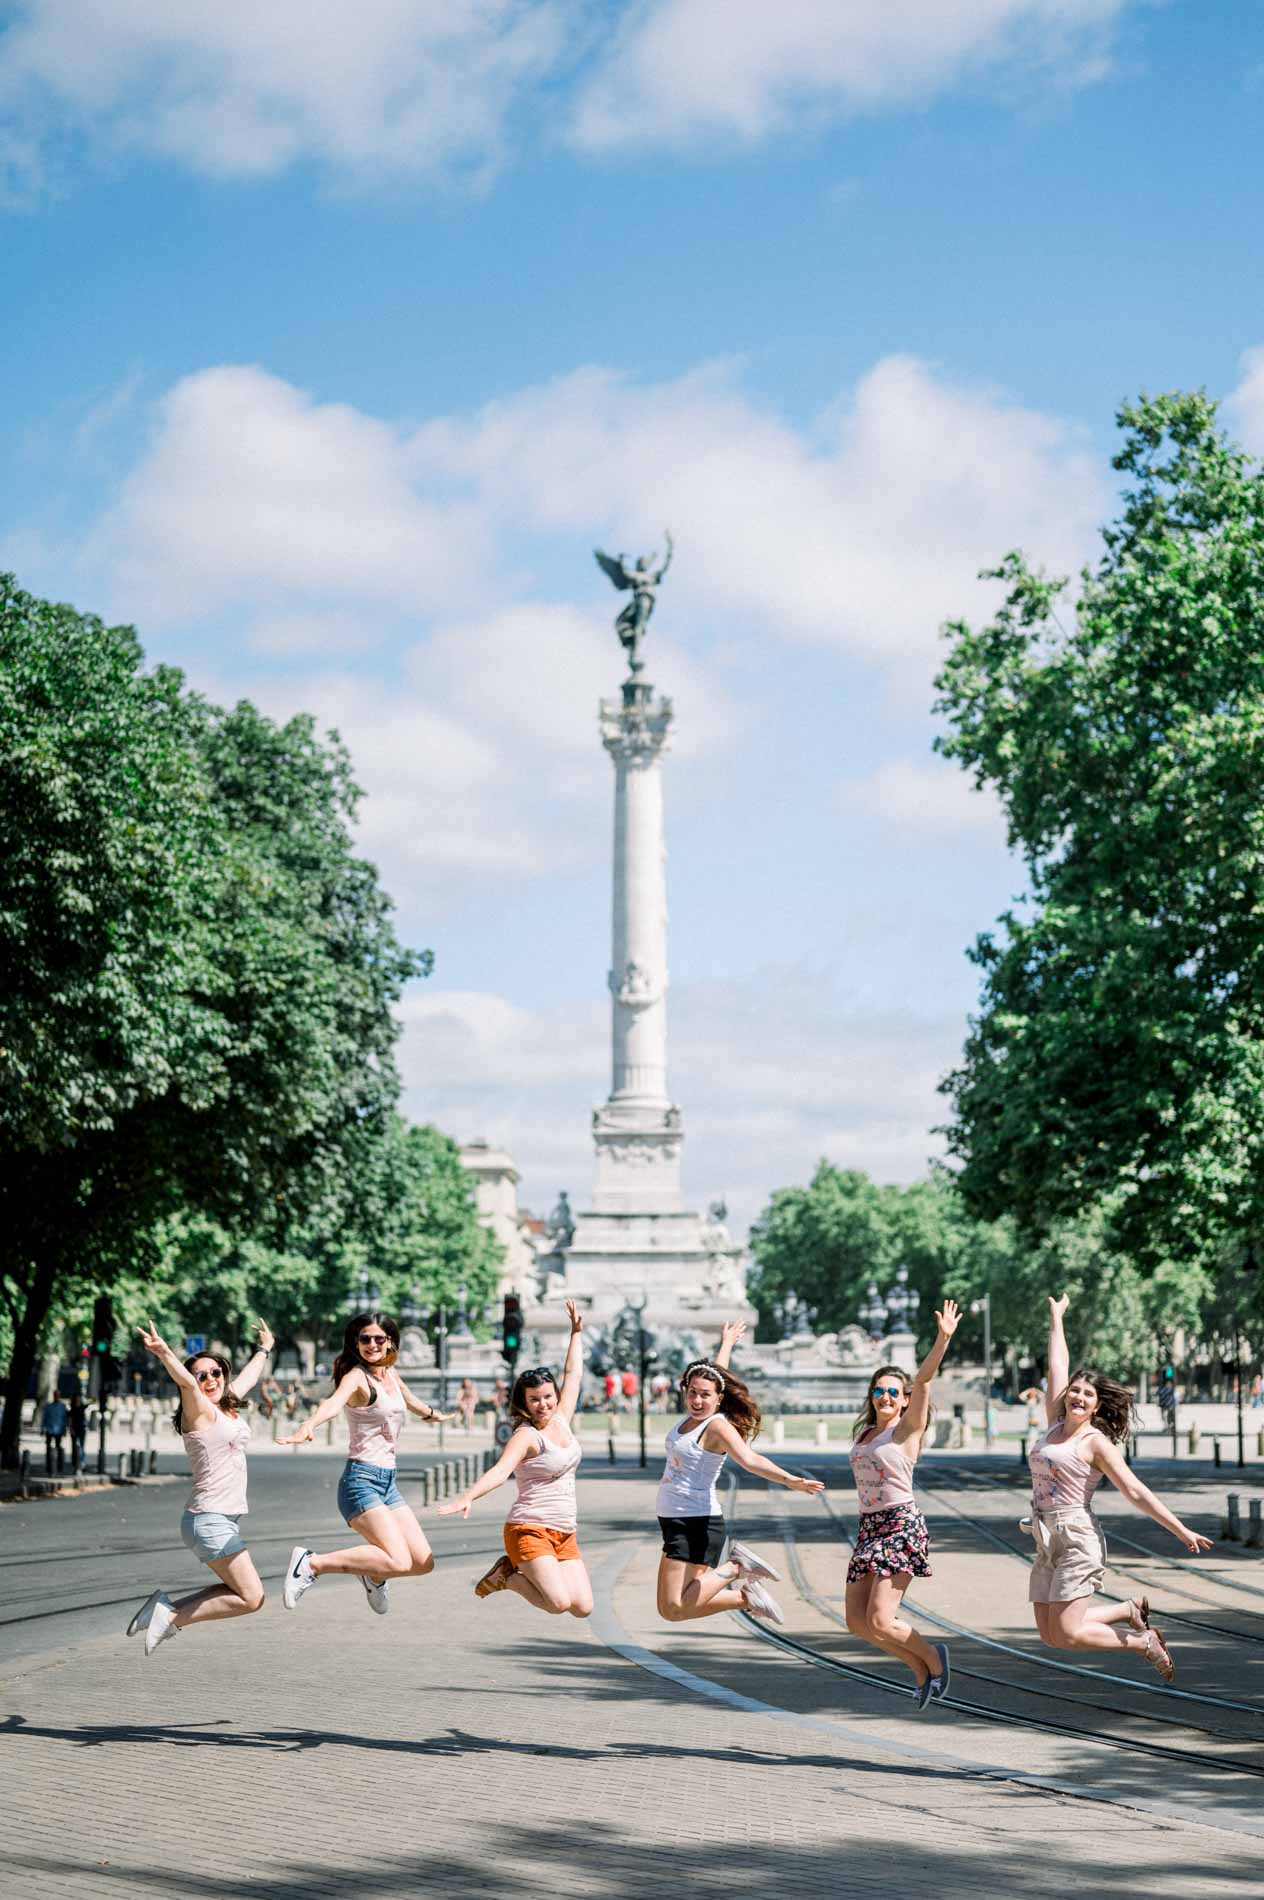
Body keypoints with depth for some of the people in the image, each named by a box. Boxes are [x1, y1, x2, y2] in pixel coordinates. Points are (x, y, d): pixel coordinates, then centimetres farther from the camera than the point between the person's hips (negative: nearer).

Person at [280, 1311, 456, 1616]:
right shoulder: (356, 1376, -12)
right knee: (399, 1561, -23)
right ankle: (311, 1563, -15)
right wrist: (307, 1427, -55)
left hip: (388, 1482, 8)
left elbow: (409, 1399, 36)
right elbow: (334, 1402, -35)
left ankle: (374, 1574, 31)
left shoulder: (390, 1374, 12)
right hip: (361, 1479, -8)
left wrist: (432, 1414, 56)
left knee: (423, 1562, 3)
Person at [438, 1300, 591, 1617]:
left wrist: (576, 1333, 31)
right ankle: (506, 1576, 3)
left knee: (583, 1607, -5)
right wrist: (467, 1498, -45)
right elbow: (500, 1471, -27)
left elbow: (573, 1375, 25)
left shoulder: (561, 1421, 11)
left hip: (564, 1534, 7)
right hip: (530, 1528, -7)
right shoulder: (526, 1436, -11)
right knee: (559, 1602, -24)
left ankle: (515, 1570, 14)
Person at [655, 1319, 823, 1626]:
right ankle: (746, 1596, 14)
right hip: (674, 1520, 9)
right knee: (681, 1604, 6)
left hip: (695, 1523, -9)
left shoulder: (718, 1426, -15)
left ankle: (736, 1568, -4)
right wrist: (726, 1344, 44)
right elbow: (715, 1374, 28)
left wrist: (790, 1480, -45)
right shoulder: (695, 1415, 9)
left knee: (673, 1609, -15)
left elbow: (750, 1460, -29)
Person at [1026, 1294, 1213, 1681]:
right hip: (1047, 1542, 7)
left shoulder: (1097, 1443, -5)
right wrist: (1056, 1318, 28)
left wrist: (1181, 1530, -11)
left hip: (1077, 1538, -7)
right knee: (1050, 1635, 1)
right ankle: (1130, 1610, 19)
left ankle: (1144, 1643, 7)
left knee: (1067, 1635, -14)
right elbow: (1058, 1366, 20)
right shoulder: (1055, 1424, 12)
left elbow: (1136, 1493, -7)